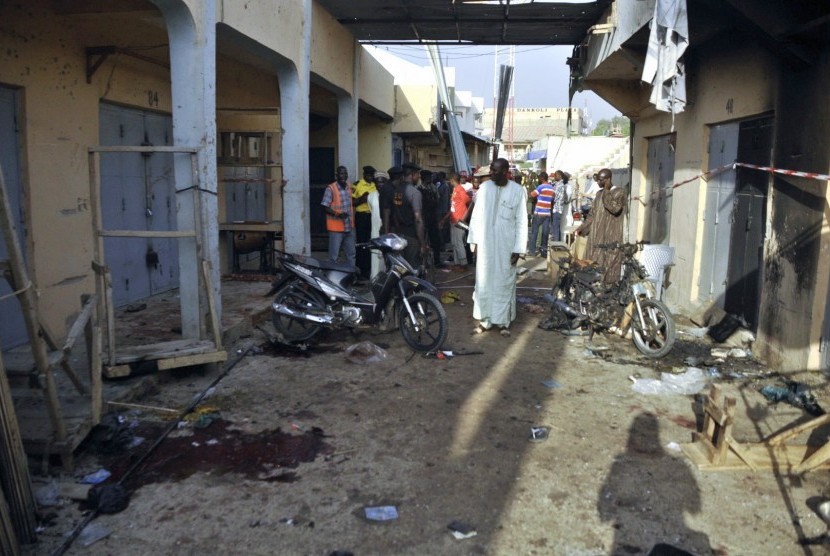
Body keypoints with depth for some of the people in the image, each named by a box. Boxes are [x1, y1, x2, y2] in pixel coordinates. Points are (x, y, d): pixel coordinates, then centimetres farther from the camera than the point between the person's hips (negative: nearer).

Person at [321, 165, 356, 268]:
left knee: (351, 253, 15)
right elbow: (325, 207, -13)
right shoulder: (331, 188, -12)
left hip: (349, 226, 6)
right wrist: (337, 214, -25)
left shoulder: (350, 187, 8)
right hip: (336, 227, -6)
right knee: (334, 255, -1)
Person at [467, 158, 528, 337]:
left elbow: (521, 222, -5)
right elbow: (476, 216, 5)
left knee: (504, 283, 6)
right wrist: (475, 240, 2)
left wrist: (518, 248, -8)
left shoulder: (518, 191, -6)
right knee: (484, 282, 7)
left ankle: (504, 321, 16)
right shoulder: (484, 187, 0)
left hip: (506, 245, -2)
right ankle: (484, 319, 19)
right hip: (485, 243, 2)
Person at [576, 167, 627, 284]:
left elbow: (615, 208, -22)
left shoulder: (619, 192, -4)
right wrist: (582, 227, 13)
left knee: (608, 264, -6)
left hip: (611, 237, -7)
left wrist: (607, 191, -16)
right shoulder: (599, 193, 16)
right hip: (596, 236, 7)